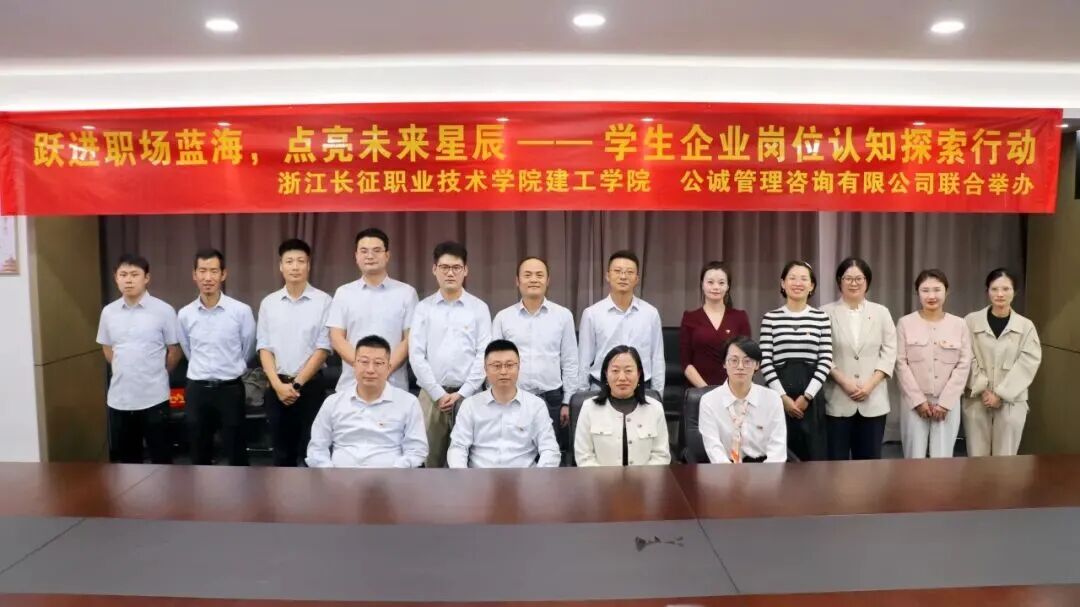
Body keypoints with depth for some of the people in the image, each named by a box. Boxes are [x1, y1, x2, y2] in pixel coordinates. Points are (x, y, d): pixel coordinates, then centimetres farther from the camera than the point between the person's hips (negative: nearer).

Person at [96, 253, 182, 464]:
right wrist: (125, 373, 11)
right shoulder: (108, 312, 4)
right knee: (123, 456, 13)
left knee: (161, 454, 6)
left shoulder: (164, 311, -8)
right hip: (119, 397, 4)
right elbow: (107, 350, 17)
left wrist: (155, 376, 6)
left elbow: (174, 352, -1)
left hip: (154, 397, -4)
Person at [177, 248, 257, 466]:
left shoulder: (241, 311, -9)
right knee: (199, 454, 12)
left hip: (230, 389, -3)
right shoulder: (185, 314, 0)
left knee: (236, 453, 6)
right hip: (197, 390, 3)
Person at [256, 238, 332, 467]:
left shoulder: (322, 301, -4)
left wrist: (297, 384, -10)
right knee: (282, 451, 11)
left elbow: (322, 349, -6)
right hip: (277, 386, 3)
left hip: (311, 385, -3)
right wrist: (278, 385, -8)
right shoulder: (268, 303, 5)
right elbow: (264, 348, 4)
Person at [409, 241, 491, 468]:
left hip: (468, 395, -1)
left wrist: (462, 393, -8)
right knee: (430, 458, 4)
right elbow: (416, 355, 0)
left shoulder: (479, 308, 4)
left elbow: (484, 354, -1)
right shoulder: (424, 308, 5)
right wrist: (438, 394, -7)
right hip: (431, 394, 1)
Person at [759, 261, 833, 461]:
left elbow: (826, 362, 0)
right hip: (779, 395, -1)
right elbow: (765, 362, -2)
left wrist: (806, 396, -8)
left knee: (814, 455, 4)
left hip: (811, 395, 1)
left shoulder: (821, 318, 4)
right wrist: (782, 396, -9)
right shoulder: (771, 318, 2)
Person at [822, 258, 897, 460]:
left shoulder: (881, 312, 10)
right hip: (837, 399, -2)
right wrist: (844, 381, -14)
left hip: (873, 400, 3)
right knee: (837, 460, 1)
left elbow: (889, 352, 4)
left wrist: (870, 384, -8)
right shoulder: (826, 313, 2)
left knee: (870, 459, 7)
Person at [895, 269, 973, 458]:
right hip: (914, 402, -1)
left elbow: (963, 366, 0)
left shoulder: (959, 325, 3)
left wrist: (945, 402, -7)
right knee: (915, 459, 1)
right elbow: (901, 364, -3)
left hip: (948, 402, 1)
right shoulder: (905, 323, -1)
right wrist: (919, 400, -9)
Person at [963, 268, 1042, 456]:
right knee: (977, 457, 5)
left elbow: (1028, 363, -5)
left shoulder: (1026, 326, 1)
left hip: (1011, 402, 0)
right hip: (976, 400, 0)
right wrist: (982, 390, -13)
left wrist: (1001, 394, -11)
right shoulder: (971, 321, 0)